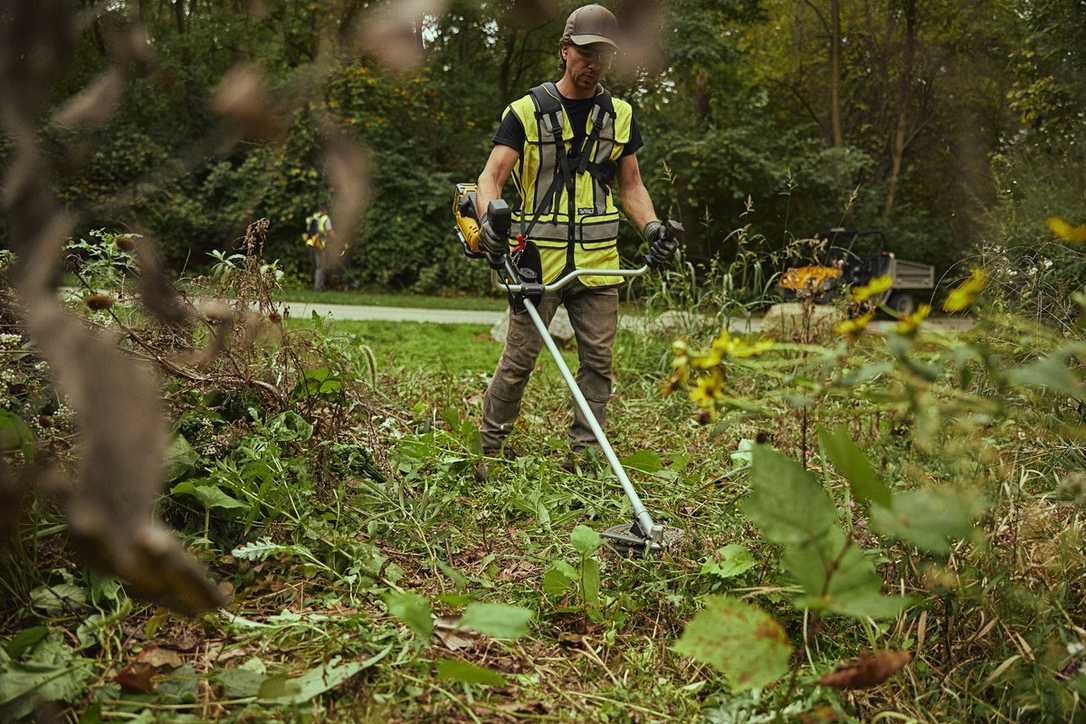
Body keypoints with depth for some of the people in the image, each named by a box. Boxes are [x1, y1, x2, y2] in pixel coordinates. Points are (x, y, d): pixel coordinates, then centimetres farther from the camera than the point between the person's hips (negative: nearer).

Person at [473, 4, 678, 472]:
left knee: (597, 361, 3)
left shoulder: (620, 117, 13)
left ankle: (584, 453, 14)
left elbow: (630, 187, 16)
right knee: (519, 359, 0)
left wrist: (652, 227, -2)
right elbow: (492, 175, -6)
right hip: (537, 260, -3)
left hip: (598, 262, 4)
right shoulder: (526, 112, 1)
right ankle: (490, 447, 16)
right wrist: (490, 217, -27)